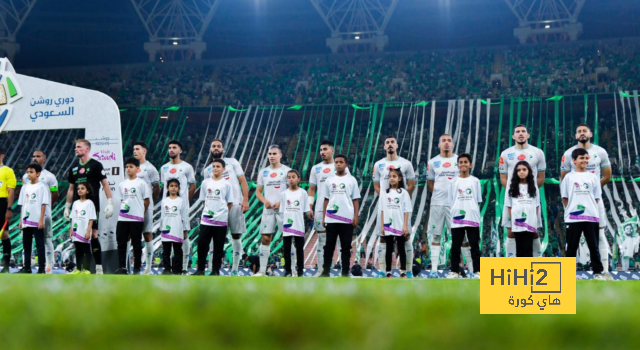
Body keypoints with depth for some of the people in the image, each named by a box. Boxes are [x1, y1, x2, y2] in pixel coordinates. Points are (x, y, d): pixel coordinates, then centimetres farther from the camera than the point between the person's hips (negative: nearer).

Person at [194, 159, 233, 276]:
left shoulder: (226, 184, 2)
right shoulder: (206, 183, 8)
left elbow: (230, 203, 4)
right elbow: (203, 200, 13)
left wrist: (222, 212, -3)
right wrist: (208, 210, 3)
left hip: (221, 220, -2)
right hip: (206, 219, 2)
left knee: (218, 247, 3)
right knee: (202, 244, -2)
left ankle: (215, 271, 10)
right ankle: (200, 269, 7)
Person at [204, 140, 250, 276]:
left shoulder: (232, 162, 11)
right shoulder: (207, 170, 14)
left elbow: (243, 181, 5)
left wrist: (245, 200, -7)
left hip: (235, 204, 0)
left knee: (236, 235, 2)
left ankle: (235, 269, 8)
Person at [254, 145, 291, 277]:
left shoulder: (287, 171, 0)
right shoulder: (263, 172, 12)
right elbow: (258, 192, 15)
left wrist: (282, 202, -15)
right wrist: (265, 201, -5)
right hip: (268, 210, 4)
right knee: (265, 239, 3)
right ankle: (262, 270, 6)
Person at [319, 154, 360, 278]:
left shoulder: (351, 180, 3)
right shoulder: (329, 180, 9)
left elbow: (355, 200, 3)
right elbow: (326, 199, 11)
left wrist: (356, 216, -5)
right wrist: (323, 217, 6)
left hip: (347, 219, -2)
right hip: (331, 219, 2)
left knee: (346, 247, 3)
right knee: (329, 246, 4)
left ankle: (345, 273, 7)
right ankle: (326, 271, 9)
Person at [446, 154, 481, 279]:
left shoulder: (475, 181, 7)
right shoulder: (454, 182, 8)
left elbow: (478, 201, 8)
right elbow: (451, 201, 9)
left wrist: (474, 213, -2)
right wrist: (456, 211, -2)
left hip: (473, 218, -1)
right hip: (457, 219, 1)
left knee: (474, 245, 1)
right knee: (455, 246, 3)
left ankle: (477, 271, 3)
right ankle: (454, 271, 9)